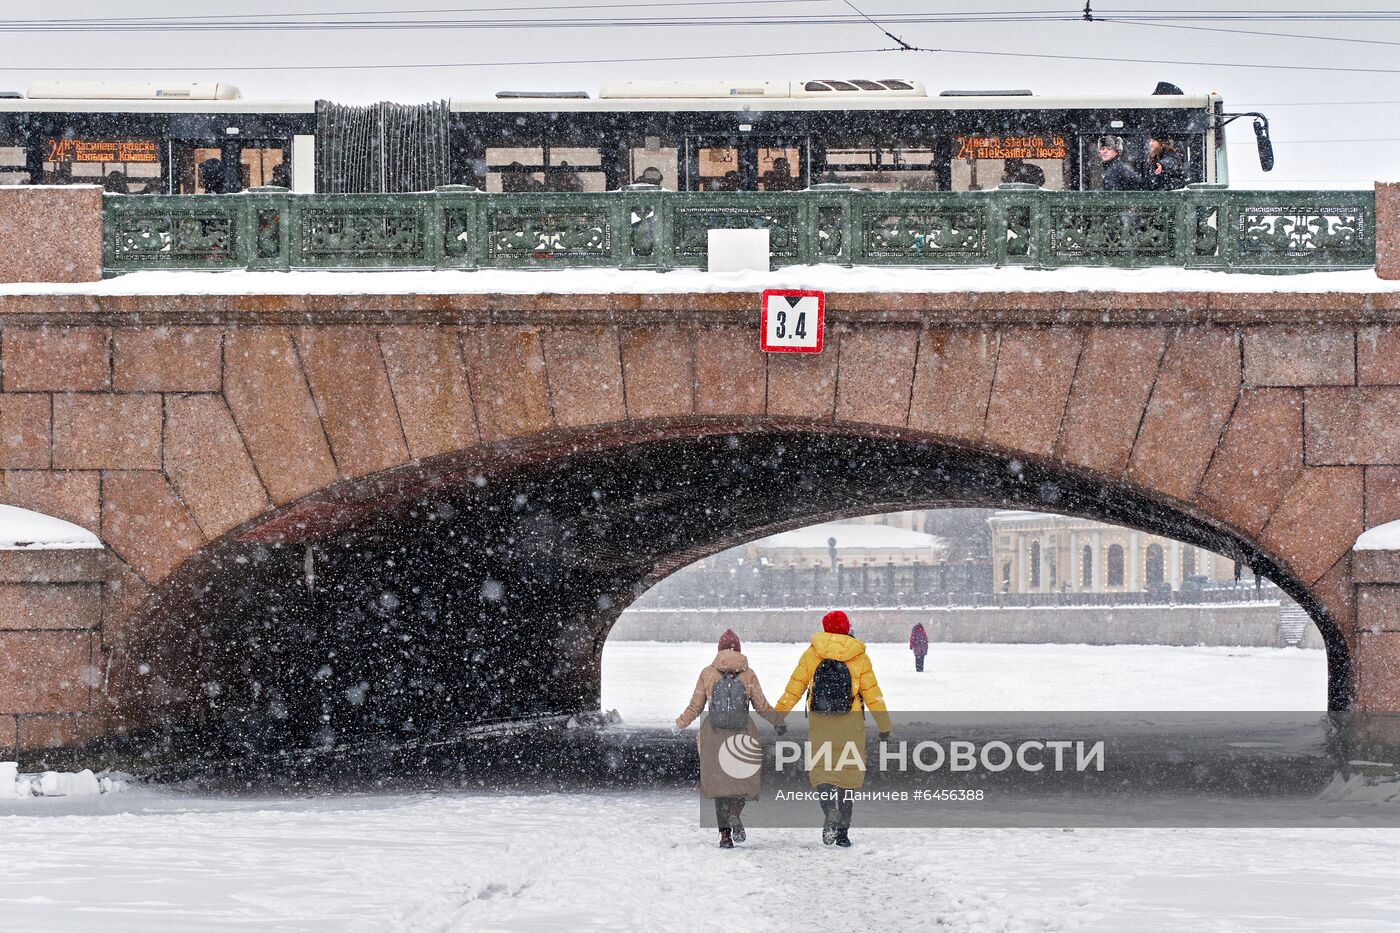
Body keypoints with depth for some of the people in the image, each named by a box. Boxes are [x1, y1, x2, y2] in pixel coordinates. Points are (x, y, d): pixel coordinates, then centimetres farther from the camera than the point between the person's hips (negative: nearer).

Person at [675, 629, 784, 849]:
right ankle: (735, 813, -22)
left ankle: (725, 833, -2)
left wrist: (680, 723, 25)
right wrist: (778, 722, 21)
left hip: (714, 735, 1)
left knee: (719, 781, 6)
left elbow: (695, 706, 9)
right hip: (742, 734, -1)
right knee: (743, 779, 8)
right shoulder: (748, 675, 2)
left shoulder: (708, 674, 4)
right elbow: (762, 706, 5)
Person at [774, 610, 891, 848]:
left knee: (820, 772, 5)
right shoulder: (859, 657, 0)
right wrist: (884, 727, 9)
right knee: (847, 773, 9)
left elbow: (793, 689, 3)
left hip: (819, 725, 0)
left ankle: (831, 811, -23)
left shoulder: (812, 654, 1)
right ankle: (842, 832, 9)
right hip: (851, 726, 0)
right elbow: (873, 694, 2)